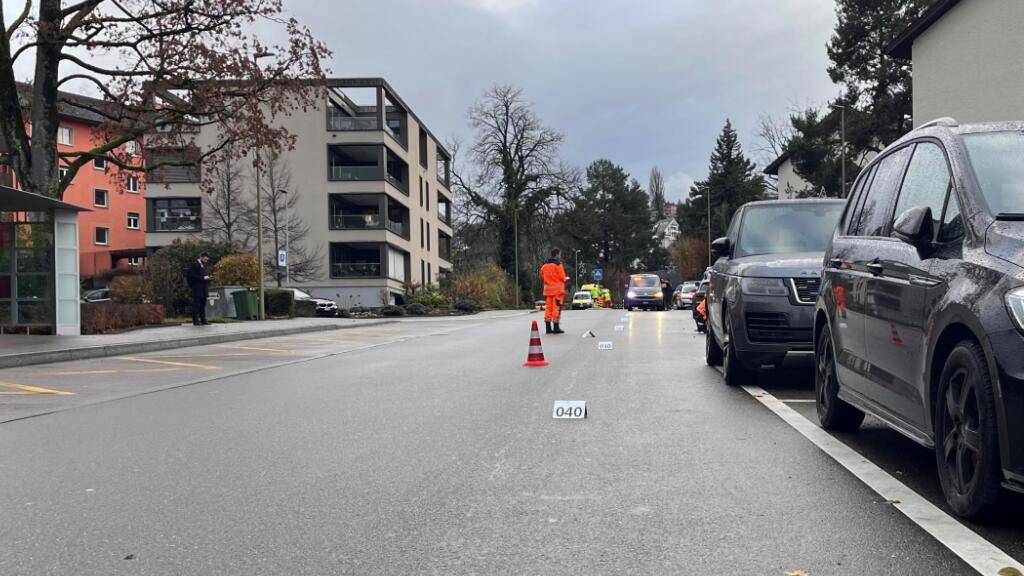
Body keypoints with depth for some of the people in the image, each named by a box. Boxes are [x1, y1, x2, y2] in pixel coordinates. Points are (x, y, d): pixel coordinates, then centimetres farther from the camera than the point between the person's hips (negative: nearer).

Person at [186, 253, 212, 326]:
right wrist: (202, 278, -18)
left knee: (203, 304, 9)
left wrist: (207, 277, 5)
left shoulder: (204, 265, 19)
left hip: (204, 289, 8)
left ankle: (203, 320, 11)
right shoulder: (194, 265, -7)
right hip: (197, 289, -8)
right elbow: (191, 276, -14)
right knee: (196, 304, -7)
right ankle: (195, 321, -6)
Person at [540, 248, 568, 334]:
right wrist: (566, 278, 9)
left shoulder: (544, 265, 11)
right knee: (557, 308, -3)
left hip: (547, 290, 6)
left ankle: (548, 328, 7)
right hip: (557, 290, -6)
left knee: (548, 308, 8)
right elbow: (562, 277, -12)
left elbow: (542, 277, 15)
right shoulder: (558, 265, -11)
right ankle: (556, 328, -3)